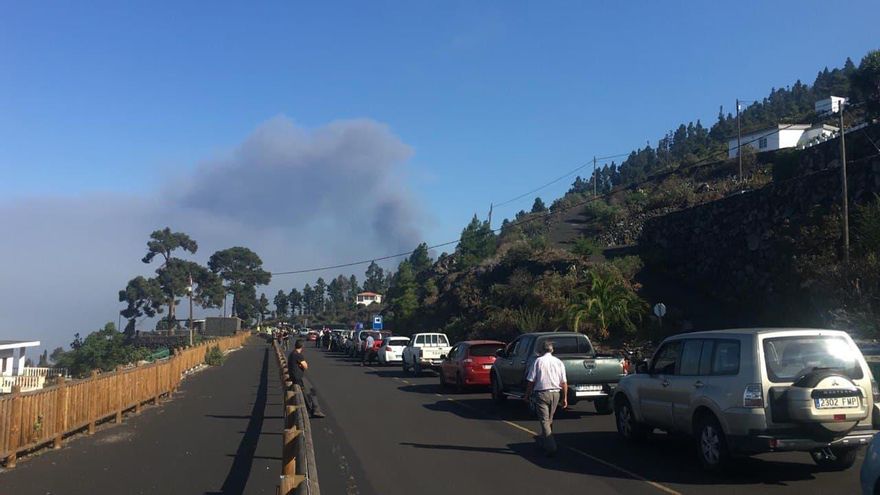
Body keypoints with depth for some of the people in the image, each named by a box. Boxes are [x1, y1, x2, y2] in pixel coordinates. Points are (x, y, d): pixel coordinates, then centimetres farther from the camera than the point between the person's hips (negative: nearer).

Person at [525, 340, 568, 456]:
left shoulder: (538, 361, -5)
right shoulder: (559, 362, 4)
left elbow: (531, 380, -6)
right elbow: (564, 382, 3)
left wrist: (527, 394, 6)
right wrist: (565, 398, 9)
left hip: (541, 393, -4)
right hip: (555, 394, 4)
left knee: (544, 420, -3)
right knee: (549, 419, 21)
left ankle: (551, 447, -12)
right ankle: (544, 439, 39)